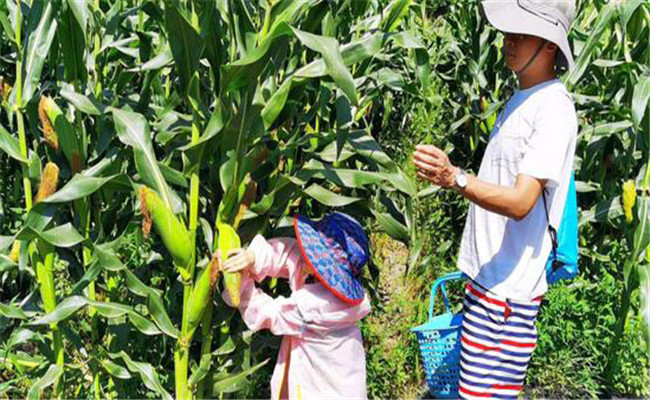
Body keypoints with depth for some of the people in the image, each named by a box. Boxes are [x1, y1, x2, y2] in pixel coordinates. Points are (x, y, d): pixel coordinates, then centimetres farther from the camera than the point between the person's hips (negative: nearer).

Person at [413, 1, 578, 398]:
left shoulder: (554, 109, -16)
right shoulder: (522, 99, 14)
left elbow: (521, 202, -24)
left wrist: (455, 178, -39)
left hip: (509, 287, -9)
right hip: (486, 277, 9)